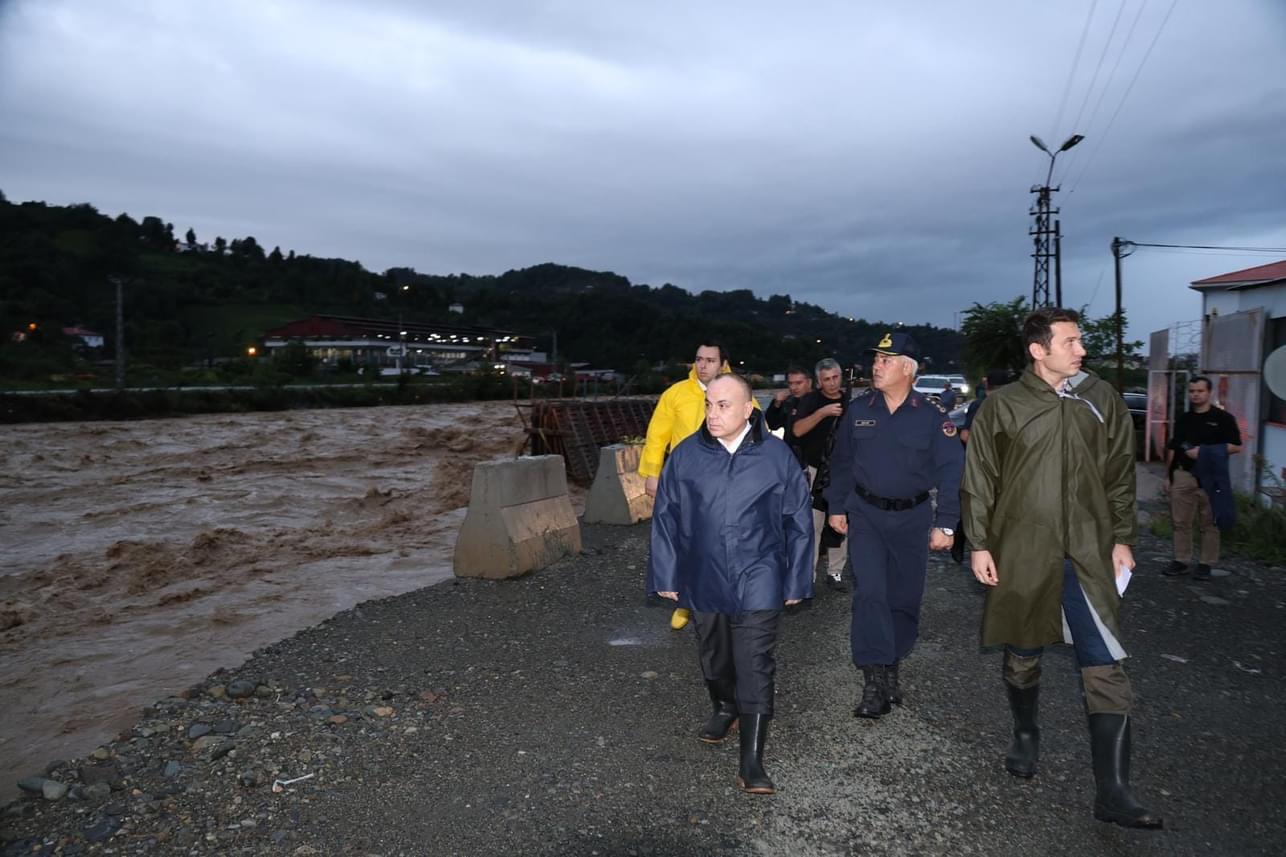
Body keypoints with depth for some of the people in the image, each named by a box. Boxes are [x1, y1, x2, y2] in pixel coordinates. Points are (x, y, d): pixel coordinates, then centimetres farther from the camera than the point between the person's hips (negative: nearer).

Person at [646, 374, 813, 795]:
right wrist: (665, 575, 3)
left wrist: (796, 581, 2)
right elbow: (665, 518, 2)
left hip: (757, 580, -2)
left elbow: (798, 522, 0)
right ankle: (724, 708, 47)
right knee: (714, 656, 20)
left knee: (755, 665, -4)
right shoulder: (686, 455, -5)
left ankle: (751, 761, 2)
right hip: (703, 579, 3)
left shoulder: (776, 456, -7)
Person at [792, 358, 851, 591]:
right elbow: (798, 430, -19)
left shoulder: (850, 401, 6)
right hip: (816, 473, -3)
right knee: (812, 525, -5)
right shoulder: (811, 400, -4)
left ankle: (835, 571, 19)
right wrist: (822, 412, -29)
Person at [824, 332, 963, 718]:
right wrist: (837, 506, 10)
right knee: (869, 592, -10)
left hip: (912, 517, 0)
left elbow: (952, 471, -7)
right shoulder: (859, 409, -1)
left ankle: (891, 668, 29)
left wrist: (945, 524, -10)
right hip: (865, 513, 1)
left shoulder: (932, 415, -8)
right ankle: (875, 682, -6)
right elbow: (841, 461, 9)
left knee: (905, 597, 9)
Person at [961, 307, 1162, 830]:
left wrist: (1122, 538, 7)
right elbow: (978, 481, 1)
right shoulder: (1002, 406, -2)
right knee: (1022, 655, 14)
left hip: (1088, 553, 1)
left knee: (1106, 670, -4)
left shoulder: (1102, 399, 4)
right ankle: (1026, 735, 40)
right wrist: (978, 543, -2)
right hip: (1021, 552, -1)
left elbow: (1120, 474, 11)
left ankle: (1113, 794, 2)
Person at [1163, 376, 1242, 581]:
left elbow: (1236, 446, -5)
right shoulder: (1183, 420, 14)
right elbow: (1172, 449, 17)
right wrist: (1168, 475, 13)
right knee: (1181, 522, 4)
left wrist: (1204, 451, -13)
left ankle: (1206, 564, 10)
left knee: (1209, 523, 2)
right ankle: (1181, 561, 13)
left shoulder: (1223, 418, 0)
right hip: (1183, 476, 4)